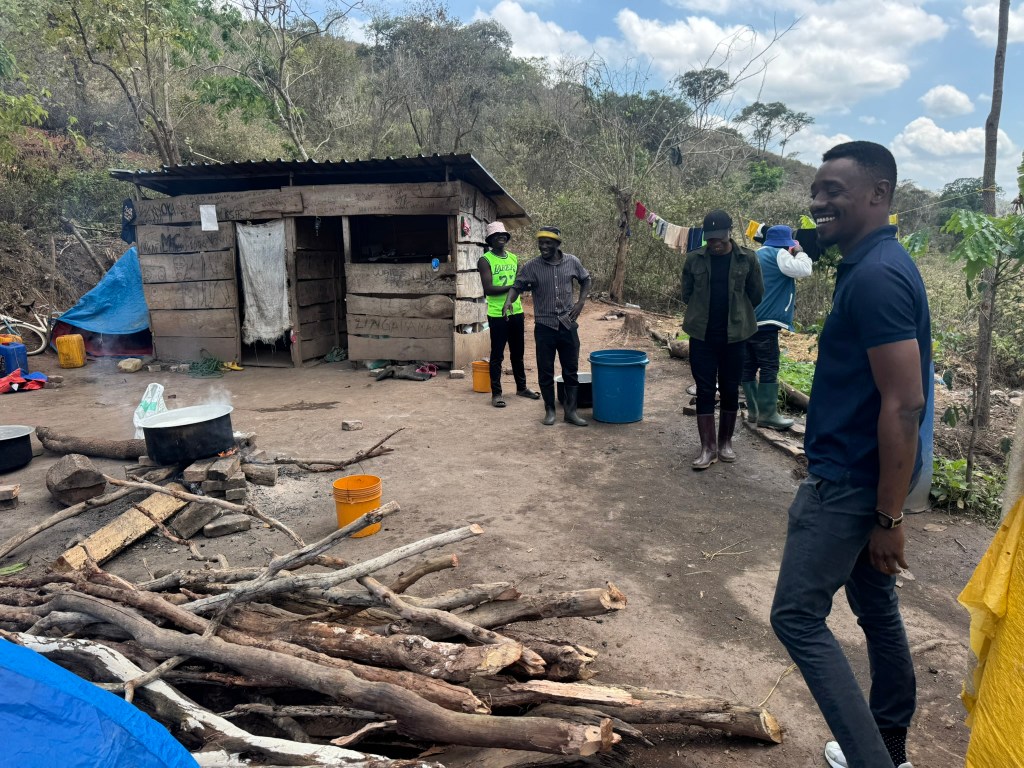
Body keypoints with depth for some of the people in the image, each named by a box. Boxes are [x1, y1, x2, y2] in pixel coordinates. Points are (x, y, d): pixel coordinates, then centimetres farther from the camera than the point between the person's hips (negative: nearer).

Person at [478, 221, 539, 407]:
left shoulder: (514, 258, 12)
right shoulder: (485, 260, -7)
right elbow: (488, 289, -17)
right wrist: (512, 287, -22)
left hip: (516, 312, 6)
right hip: (497, 315, -6)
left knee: (518, 353, 16)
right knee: (497, 355, 1)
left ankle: (521, 387, 29)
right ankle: (496, 393, 8)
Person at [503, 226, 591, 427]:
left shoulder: (572, 262, 2)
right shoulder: (531, 266, -3)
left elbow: (585, 280, 16)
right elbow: (517, 286, -4)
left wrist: (581, 301, 3)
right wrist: (508, 302, -24)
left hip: (568, 324, 1)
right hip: (544, 326, -1)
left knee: (571, 370, 6)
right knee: (545, 372, 5)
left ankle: (571, 411, 17)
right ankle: (550, 410, 19)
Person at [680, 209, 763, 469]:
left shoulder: (747, 258, -5)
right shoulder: (694, 259, -3)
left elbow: (756, 295, 5)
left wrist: (737, 314, 11)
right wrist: (704, 313, 9)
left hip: (734, 336, 0)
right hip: (702, 335, 0)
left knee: (730, 390, 10)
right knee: (704, 391, 1)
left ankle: (725, 442, 25)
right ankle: (708, 447, 7)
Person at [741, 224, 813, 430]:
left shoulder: (757, 255, 21)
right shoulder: (779, 255, -6)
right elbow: (803, 269, -15)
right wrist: (800, 253, 2)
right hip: (764, 321, -9)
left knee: (749, 366, 8)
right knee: (769, 368, -6)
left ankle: (754, 411, 14)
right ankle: (767, 414, -6)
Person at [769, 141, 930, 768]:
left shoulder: (875, 276, -21)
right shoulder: (875, 265, 11)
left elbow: (903, 405, -24)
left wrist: (889, 517, -20)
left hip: (850, 482, -10)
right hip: (862, 475, 10)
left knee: (798, 616, -1)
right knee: (877, 607, 19)